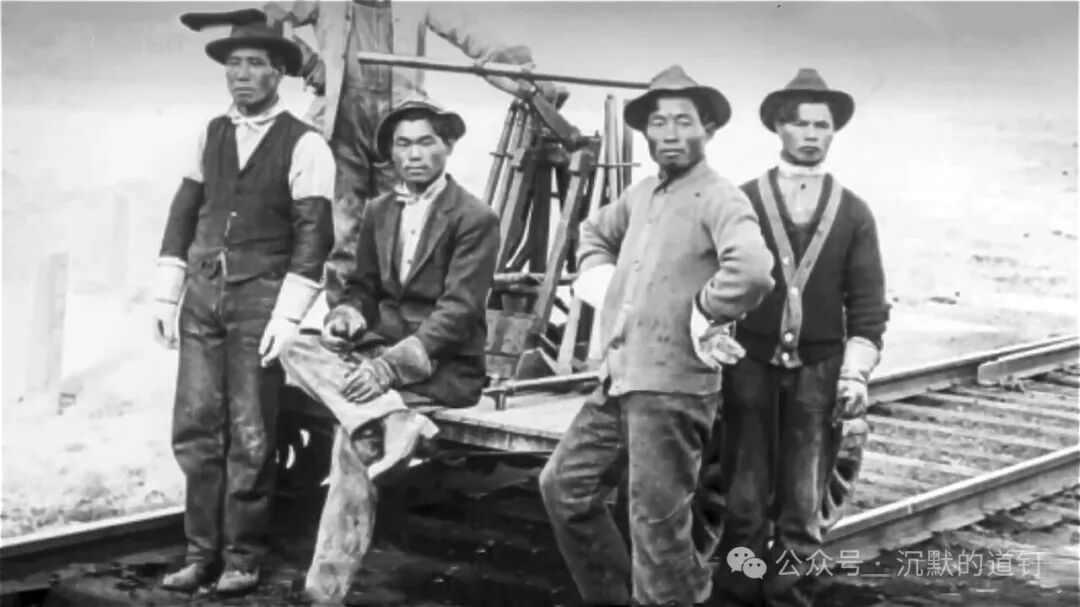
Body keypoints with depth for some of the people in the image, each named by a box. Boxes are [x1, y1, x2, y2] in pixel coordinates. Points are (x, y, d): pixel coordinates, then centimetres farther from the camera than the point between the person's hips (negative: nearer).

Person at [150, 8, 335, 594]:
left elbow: (313, 234, -8)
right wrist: (166, 294, 9)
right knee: (195, 429, 5)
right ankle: (201, 552, 14)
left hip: (260, 296, -5)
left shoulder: (304, 145, -5)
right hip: (203, 290, 5)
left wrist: (288, 315, -15)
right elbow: (184, 211, 15)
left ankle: (243, 557, 12)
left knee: (250, 436, 0)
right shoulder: (211, 133, 11)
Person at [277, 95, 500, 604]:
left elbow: (457, 310, -17)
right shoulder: (378, 212, 13)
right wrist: (347, 318, -8)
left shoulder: (475, 219, -9)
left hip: (445, 366, -6)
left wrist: (390, 365, -28)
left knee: (354, 435, -27)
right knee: (298, 351, -21)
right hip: (382, 350, 6)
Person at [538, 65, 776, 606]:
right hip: (619, 380, 9)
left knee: (658, 523, -3)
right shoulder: (640, 194, 14)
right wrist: (599, 281, 15)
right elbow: (594, 232, 34)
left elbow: (752, 271, -31)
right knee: (563, 485, 15)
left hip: (673, 387, -9)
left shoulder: (719, 199, -12)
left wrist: (702, 312, -16)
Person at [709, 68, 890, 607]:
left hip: (821, 368, 1)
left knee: (807, 502, 3)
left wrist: (856, 374, -2)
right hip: (751, 362, -1)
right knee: (745, 497, 2)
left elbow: (868, 303, 6)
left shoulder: (854, 213, 7)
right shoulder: (742, 200, 4)